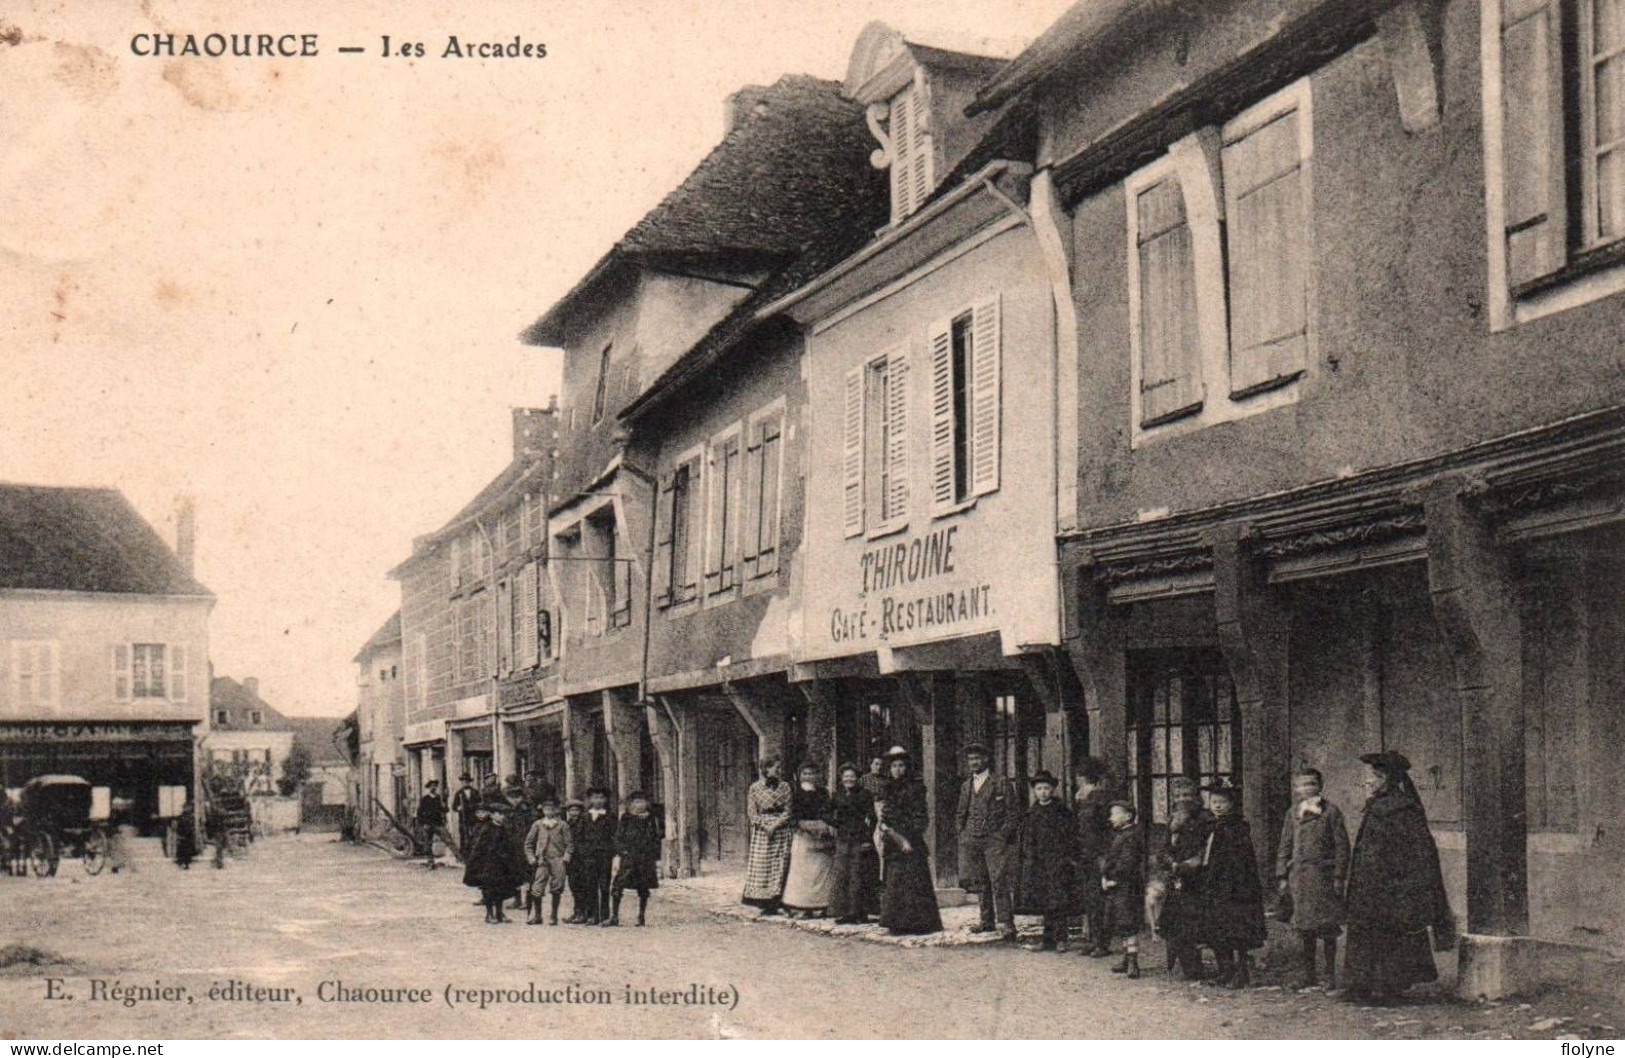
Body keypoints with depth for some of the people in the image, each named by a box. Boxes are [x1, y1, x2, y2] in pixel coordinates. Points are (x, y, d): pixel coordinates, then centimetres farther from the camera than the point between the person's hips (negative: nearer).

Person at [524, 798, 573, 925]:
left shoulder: (562, 825, 8)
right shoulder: (537, 825, 10)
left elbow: (568, 844, 6)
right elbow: (528, 843, 14)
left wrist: (565, 858, -7)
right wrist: (531, 858, 3)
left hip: (558, 860, 0)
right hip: (541, 861, 0)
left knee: (556, 889, 0)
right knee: (536, 890, -7)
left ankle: (554, 916, 11)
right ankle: (536, 915, 4)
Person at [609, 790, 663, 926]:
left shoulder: (652, 820, 10)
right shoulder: (625, 818, 4)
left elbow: (657, 840, 12)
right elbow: (618, 837, 2)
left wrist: (657, 859, 7)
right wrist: (617, 856, -7)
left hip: (646, 859, 2)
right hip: (628, 857, -2)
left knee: (643, 889, 4)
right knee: (617, 886, -11)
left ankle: (641, 917, 14)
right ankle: (614, 916, -6)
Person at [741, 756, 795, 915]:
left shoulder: (784, 786, 6)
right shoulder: (755, 787, 4)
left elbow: (787, 811, 1)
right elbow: (752, 812, 2)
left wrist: (775, 825, -11)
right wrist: (765, 826, -11)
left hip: (781, 830, 0)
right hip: (761, 831, 0)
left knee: (779, 866, -5)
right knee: (760, 865, -3)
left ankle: (774, 903, -4)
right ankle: (763, 901, 0)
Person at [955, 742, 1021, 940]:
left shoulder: (1002, 784, 1)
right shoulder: (965, 786, 16)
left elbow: (1013, 812, 0)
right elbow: (960, 813, 25)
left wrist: (1003, 834, -9)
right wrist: (961, 832, 11)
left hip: (995, 840, -5)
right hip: (972, 840, 5)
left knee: (1000, 881, -11)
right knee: (980, 882, 8)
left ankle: (1006, 923, -10)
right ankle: (986, 920, 16)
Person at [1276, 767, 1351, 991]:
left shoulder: (1331, 811, -2)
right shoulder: (1293, 814, 10)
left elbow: (1341, 846, -3)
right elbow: (1285, 847, 14)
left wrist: (1339, 877, -8)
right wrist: (1282, 877, 8)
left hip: (1323, 875, -4)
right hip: (1299, 876, 4)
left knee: (1327, 927, -3)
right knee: (1304, 927, 10)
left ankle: (1331, 975, 4)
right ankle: (1309, 974, 19)